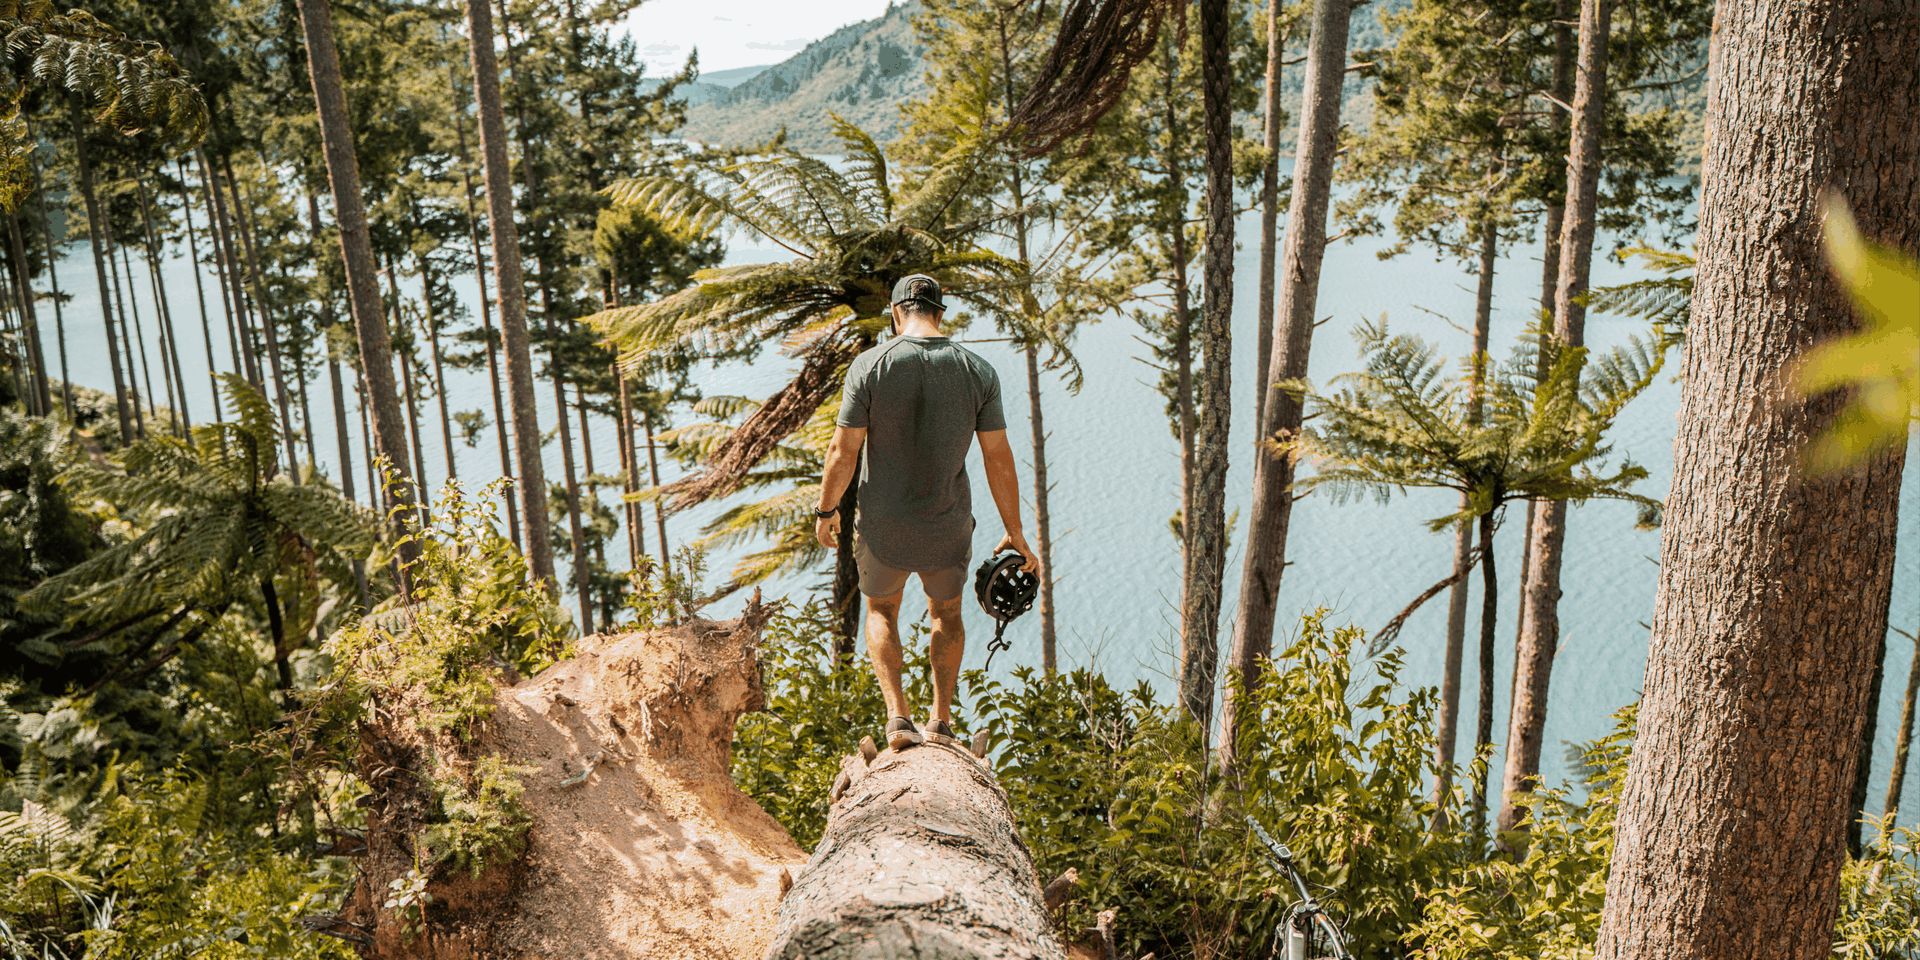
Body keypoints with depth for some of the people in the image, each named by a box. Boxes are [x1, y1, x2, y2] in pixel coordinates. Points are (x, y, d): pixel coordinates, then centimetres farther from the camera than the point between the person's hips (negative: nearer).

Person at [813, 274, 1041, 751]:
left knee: (881, 610, 25)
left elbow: (843, 451, -11)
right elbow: (999, 460, -4)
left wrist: (826, 510, 6)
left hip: (882, 529, -1)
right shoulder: (979, 371, -7)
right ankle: (941, 718, 29)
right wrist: (1015, 533, 5)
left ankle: (897, 715, 11)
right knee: (947, 612, 28)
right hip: (948, 530, 2)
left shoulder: (870, 365, -13)